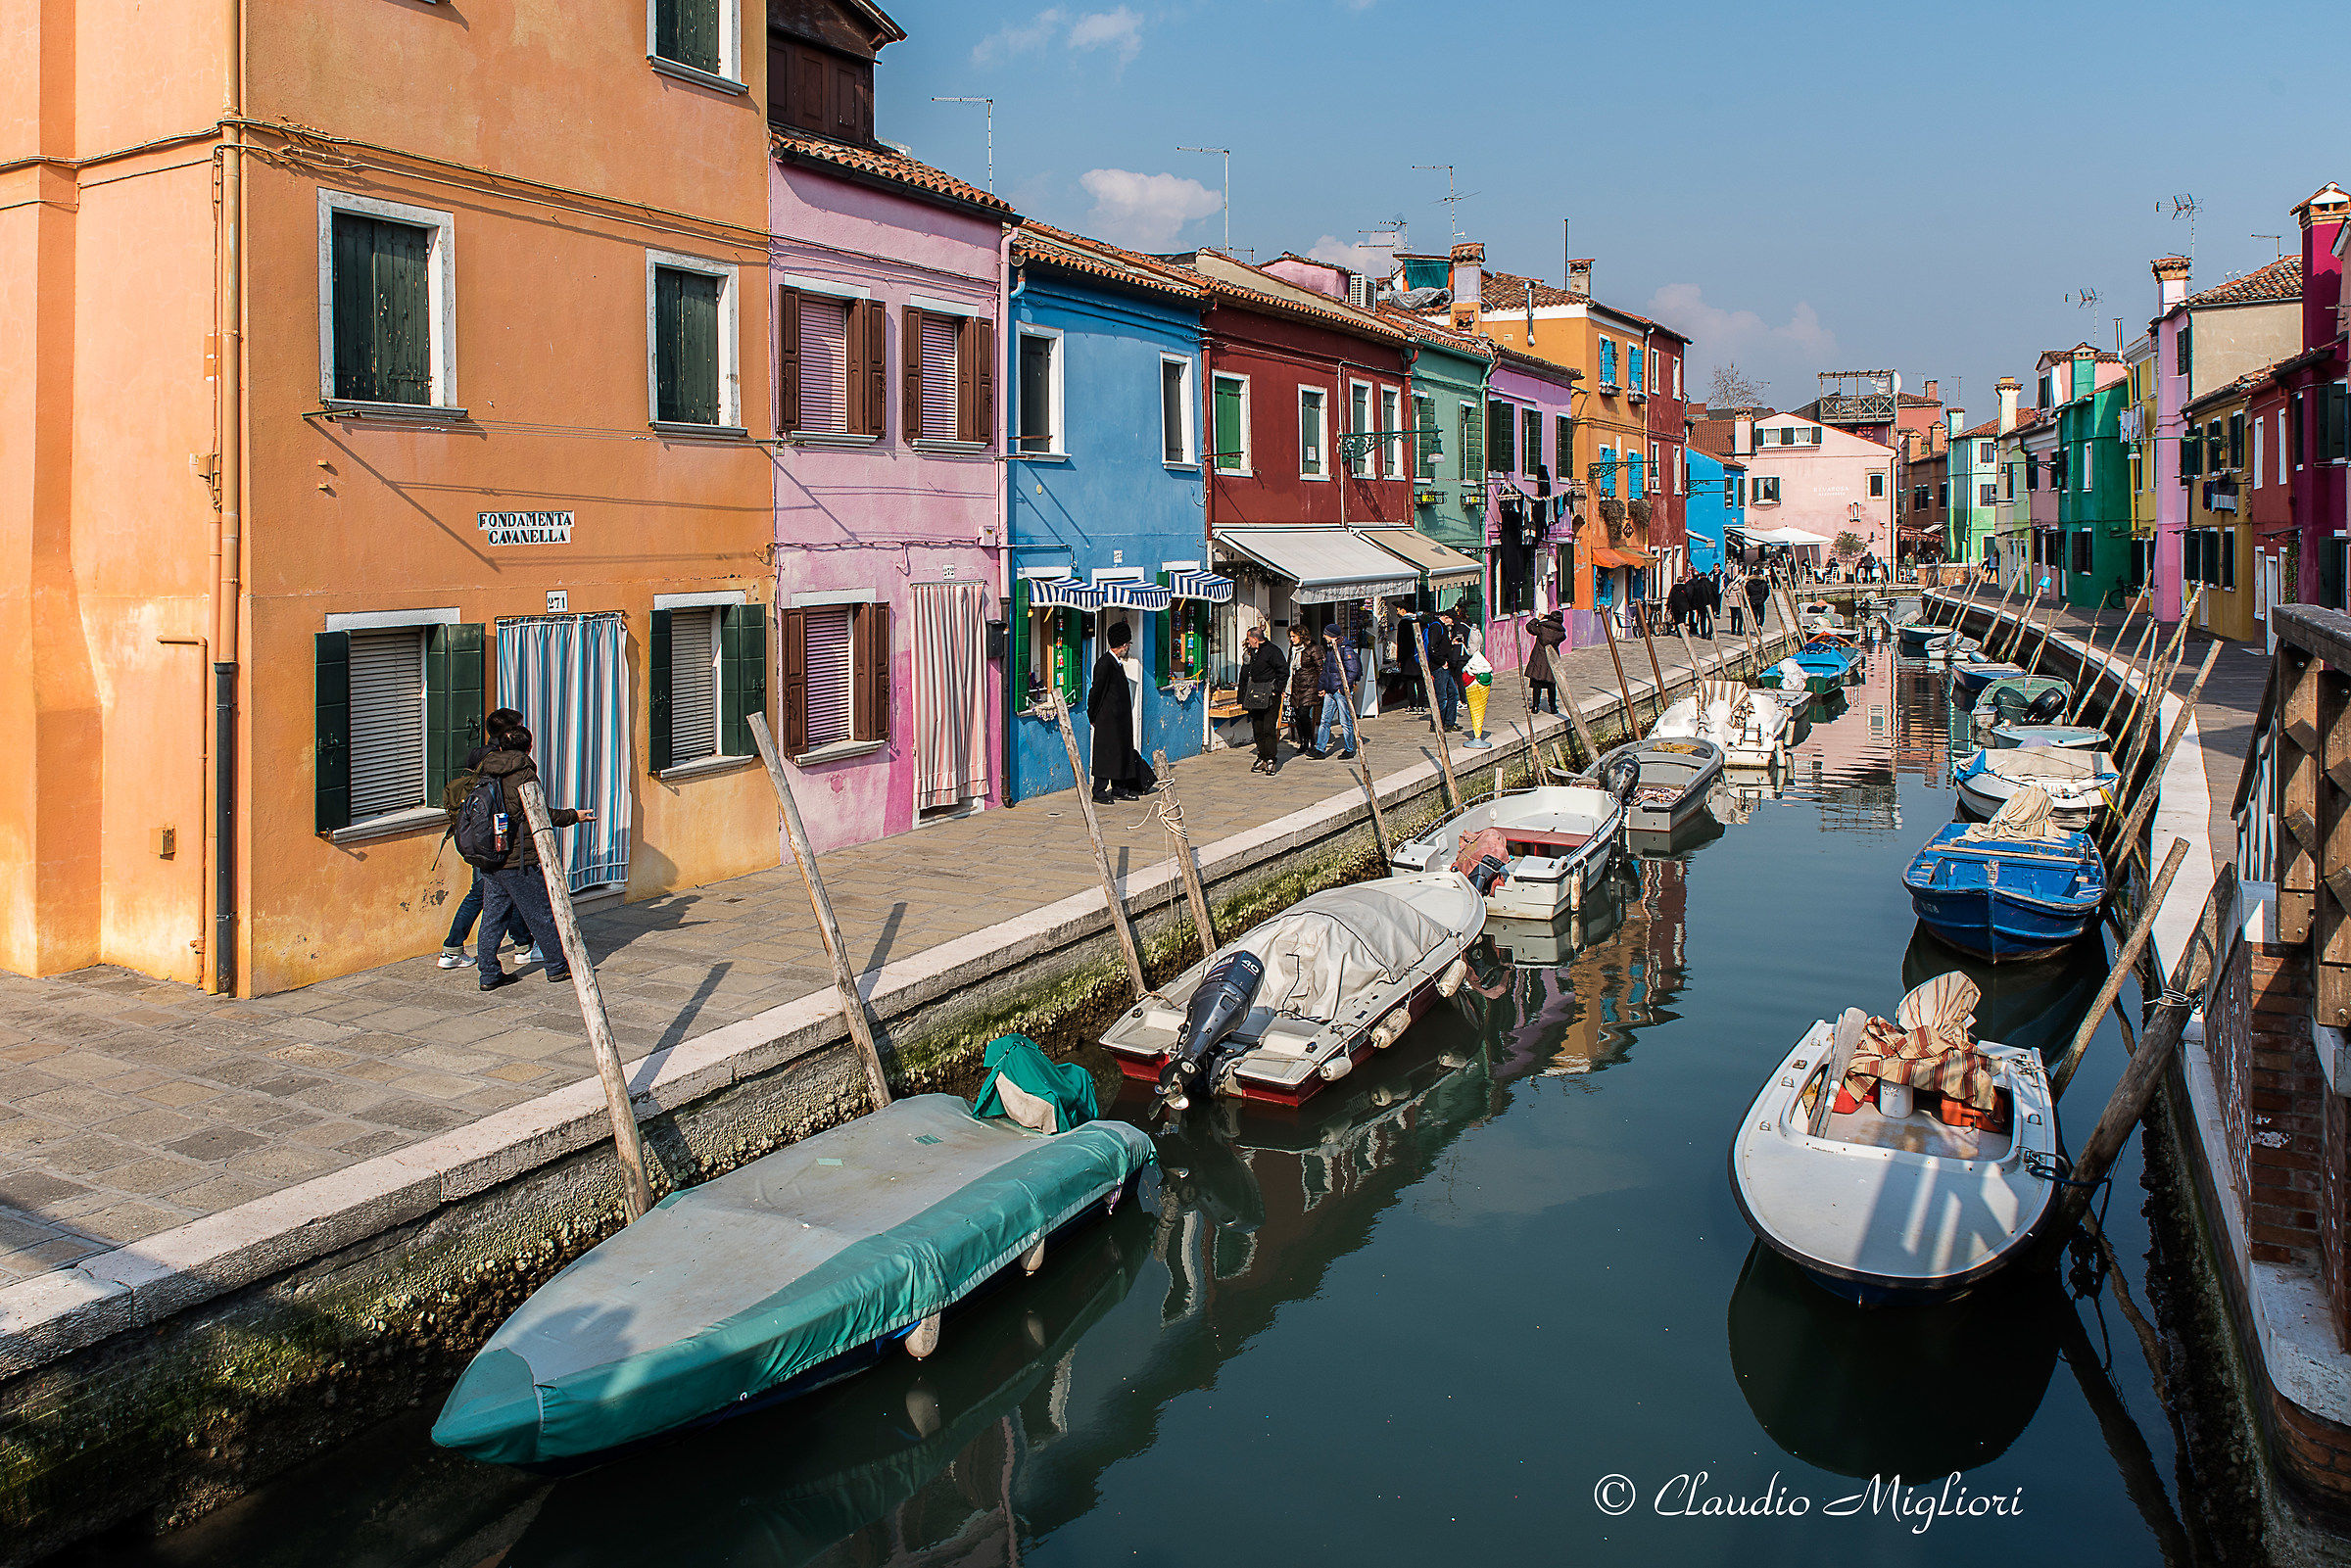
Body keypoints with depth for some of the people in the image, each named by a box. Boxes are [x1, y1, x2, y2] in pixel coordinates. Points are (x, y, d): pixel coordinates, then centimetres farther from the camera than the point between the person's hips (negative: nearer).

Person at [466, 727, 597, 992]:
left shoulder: (485, 772, 10)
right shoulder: (523, 773, -11)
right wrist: (573, 816, 0)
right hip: (517, 860, -7)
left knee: (493, 914, 11)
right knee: (540, 912, 3)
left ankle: (489, 974, 12)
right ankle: (558, 967, 11)